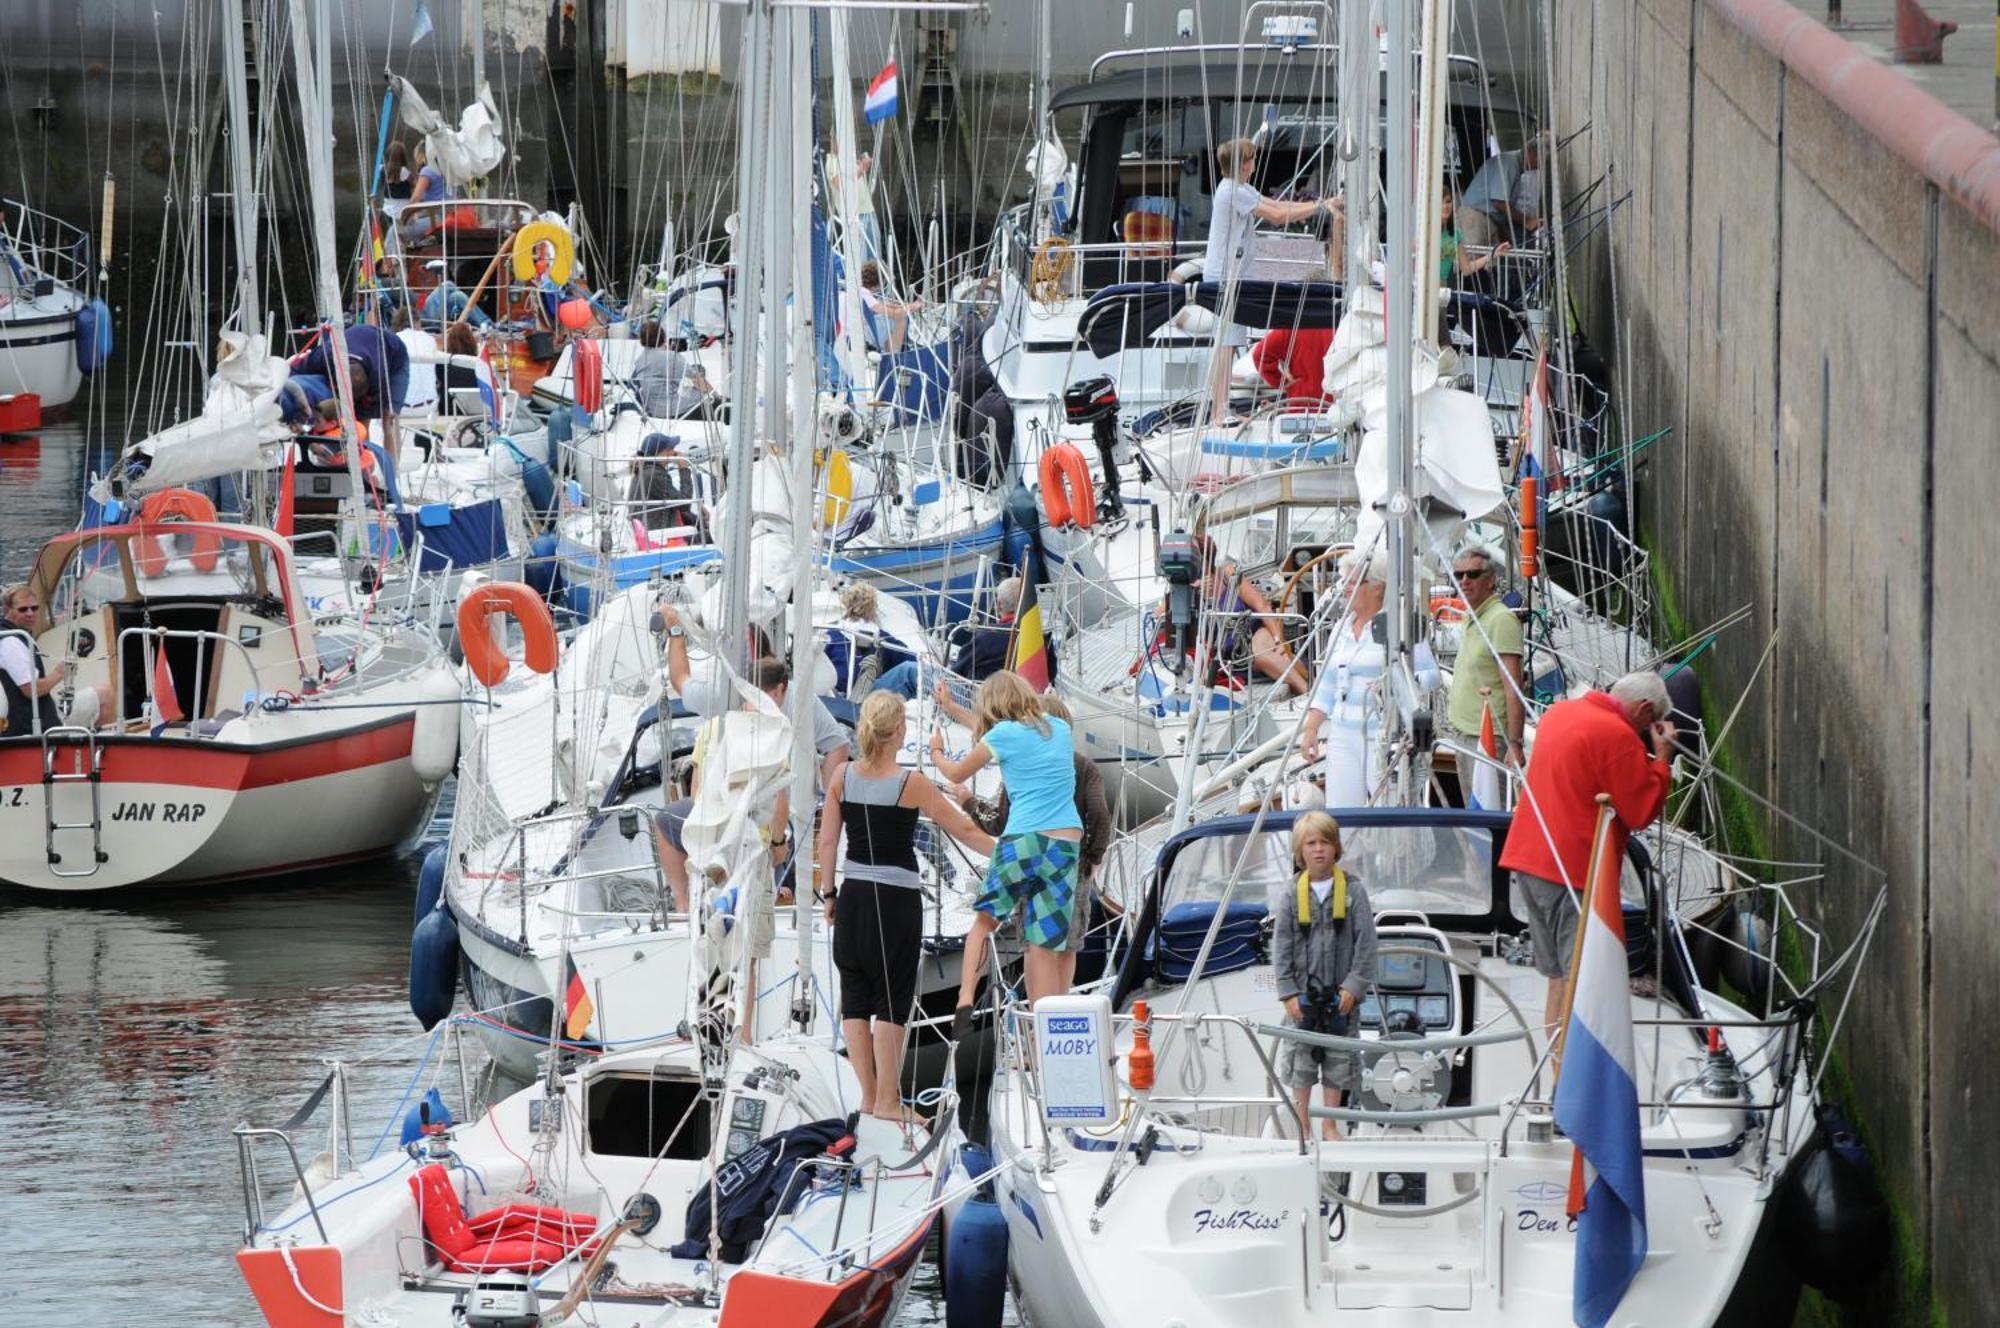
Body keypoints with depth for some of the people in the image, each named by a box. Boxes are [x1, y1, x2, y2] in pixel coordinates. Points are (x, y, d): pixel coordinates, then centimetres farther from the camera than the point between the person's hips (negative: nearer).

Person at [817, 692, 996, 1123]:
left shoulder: (843, 777, -1)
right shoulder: (911, 784, -12)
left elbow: (827, 841, 3)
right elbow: (964, 831, -9)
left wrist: (828, 893, 13)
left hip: (854, 894, 4)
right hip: (897, 900, -4)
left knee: (855, 998, 12)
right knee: (892, 1002, 2)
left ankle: (868, 1094, 15)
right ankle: (886, 1099, 4)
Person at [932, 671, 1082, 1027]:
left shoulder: (1003, 734, 2)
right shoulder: (1060, 730, 16)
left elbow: (957, 774, 14)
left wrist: (937, 753, 38)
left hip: (1022, 840, -3)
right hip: (1068, 841, 3)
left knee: (985, 918, 16)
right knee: (1046, 944, 3)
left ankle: (965, 1002, 0)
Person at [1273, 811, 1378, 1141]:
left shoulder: (1353, 890, -3)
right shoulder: (1292, 894, 0)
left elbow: (1365, 941, -3)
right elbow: (1281, 946, 1)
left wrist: (1354, 985, -10)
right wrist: (1288, 992, -6)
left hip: (1340, 993, 0)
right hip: (1303, 993, 0)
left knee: (1338, 1060, 7)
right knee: (1301, 1059, 5)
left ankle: (1330, 1124, 19)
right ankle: (1302, 1124, 16)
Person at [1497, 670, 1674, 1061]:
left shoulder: (1558, 712, 14)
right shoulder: (1617, 736, -14)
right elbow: (1642, 812, -12)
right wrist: (1661, 759, -2)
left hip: (1528, 858, 9)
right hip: (1577, 869, -9)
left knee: (1558, 978, 14)